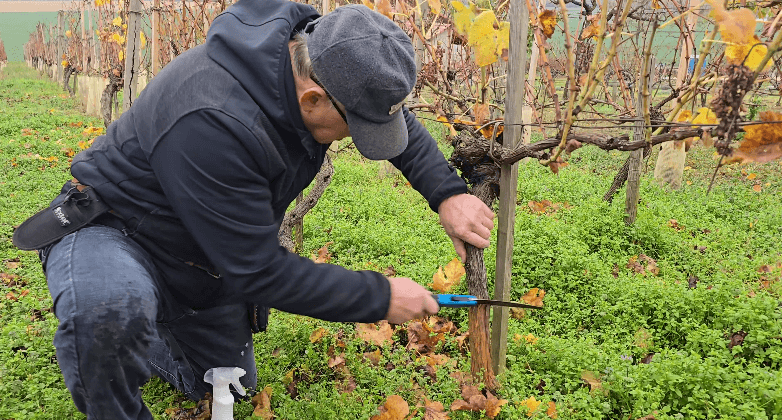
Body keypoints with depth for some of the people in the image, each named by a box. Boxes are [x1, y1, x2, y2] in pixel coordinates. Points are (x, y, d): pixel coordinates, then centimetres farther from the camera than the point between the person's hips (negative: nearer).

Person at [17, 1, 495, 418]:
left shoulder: (321, 59, -18)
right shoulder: (211, 123, -42)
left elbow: (399, 118, 3)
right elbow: (261, 273, -34)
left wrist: (448, 193, -10)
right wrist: (380, 298, -26)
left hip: (202, 260, 7)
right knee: (110, 305, -42)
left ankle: (125, 339, 39)